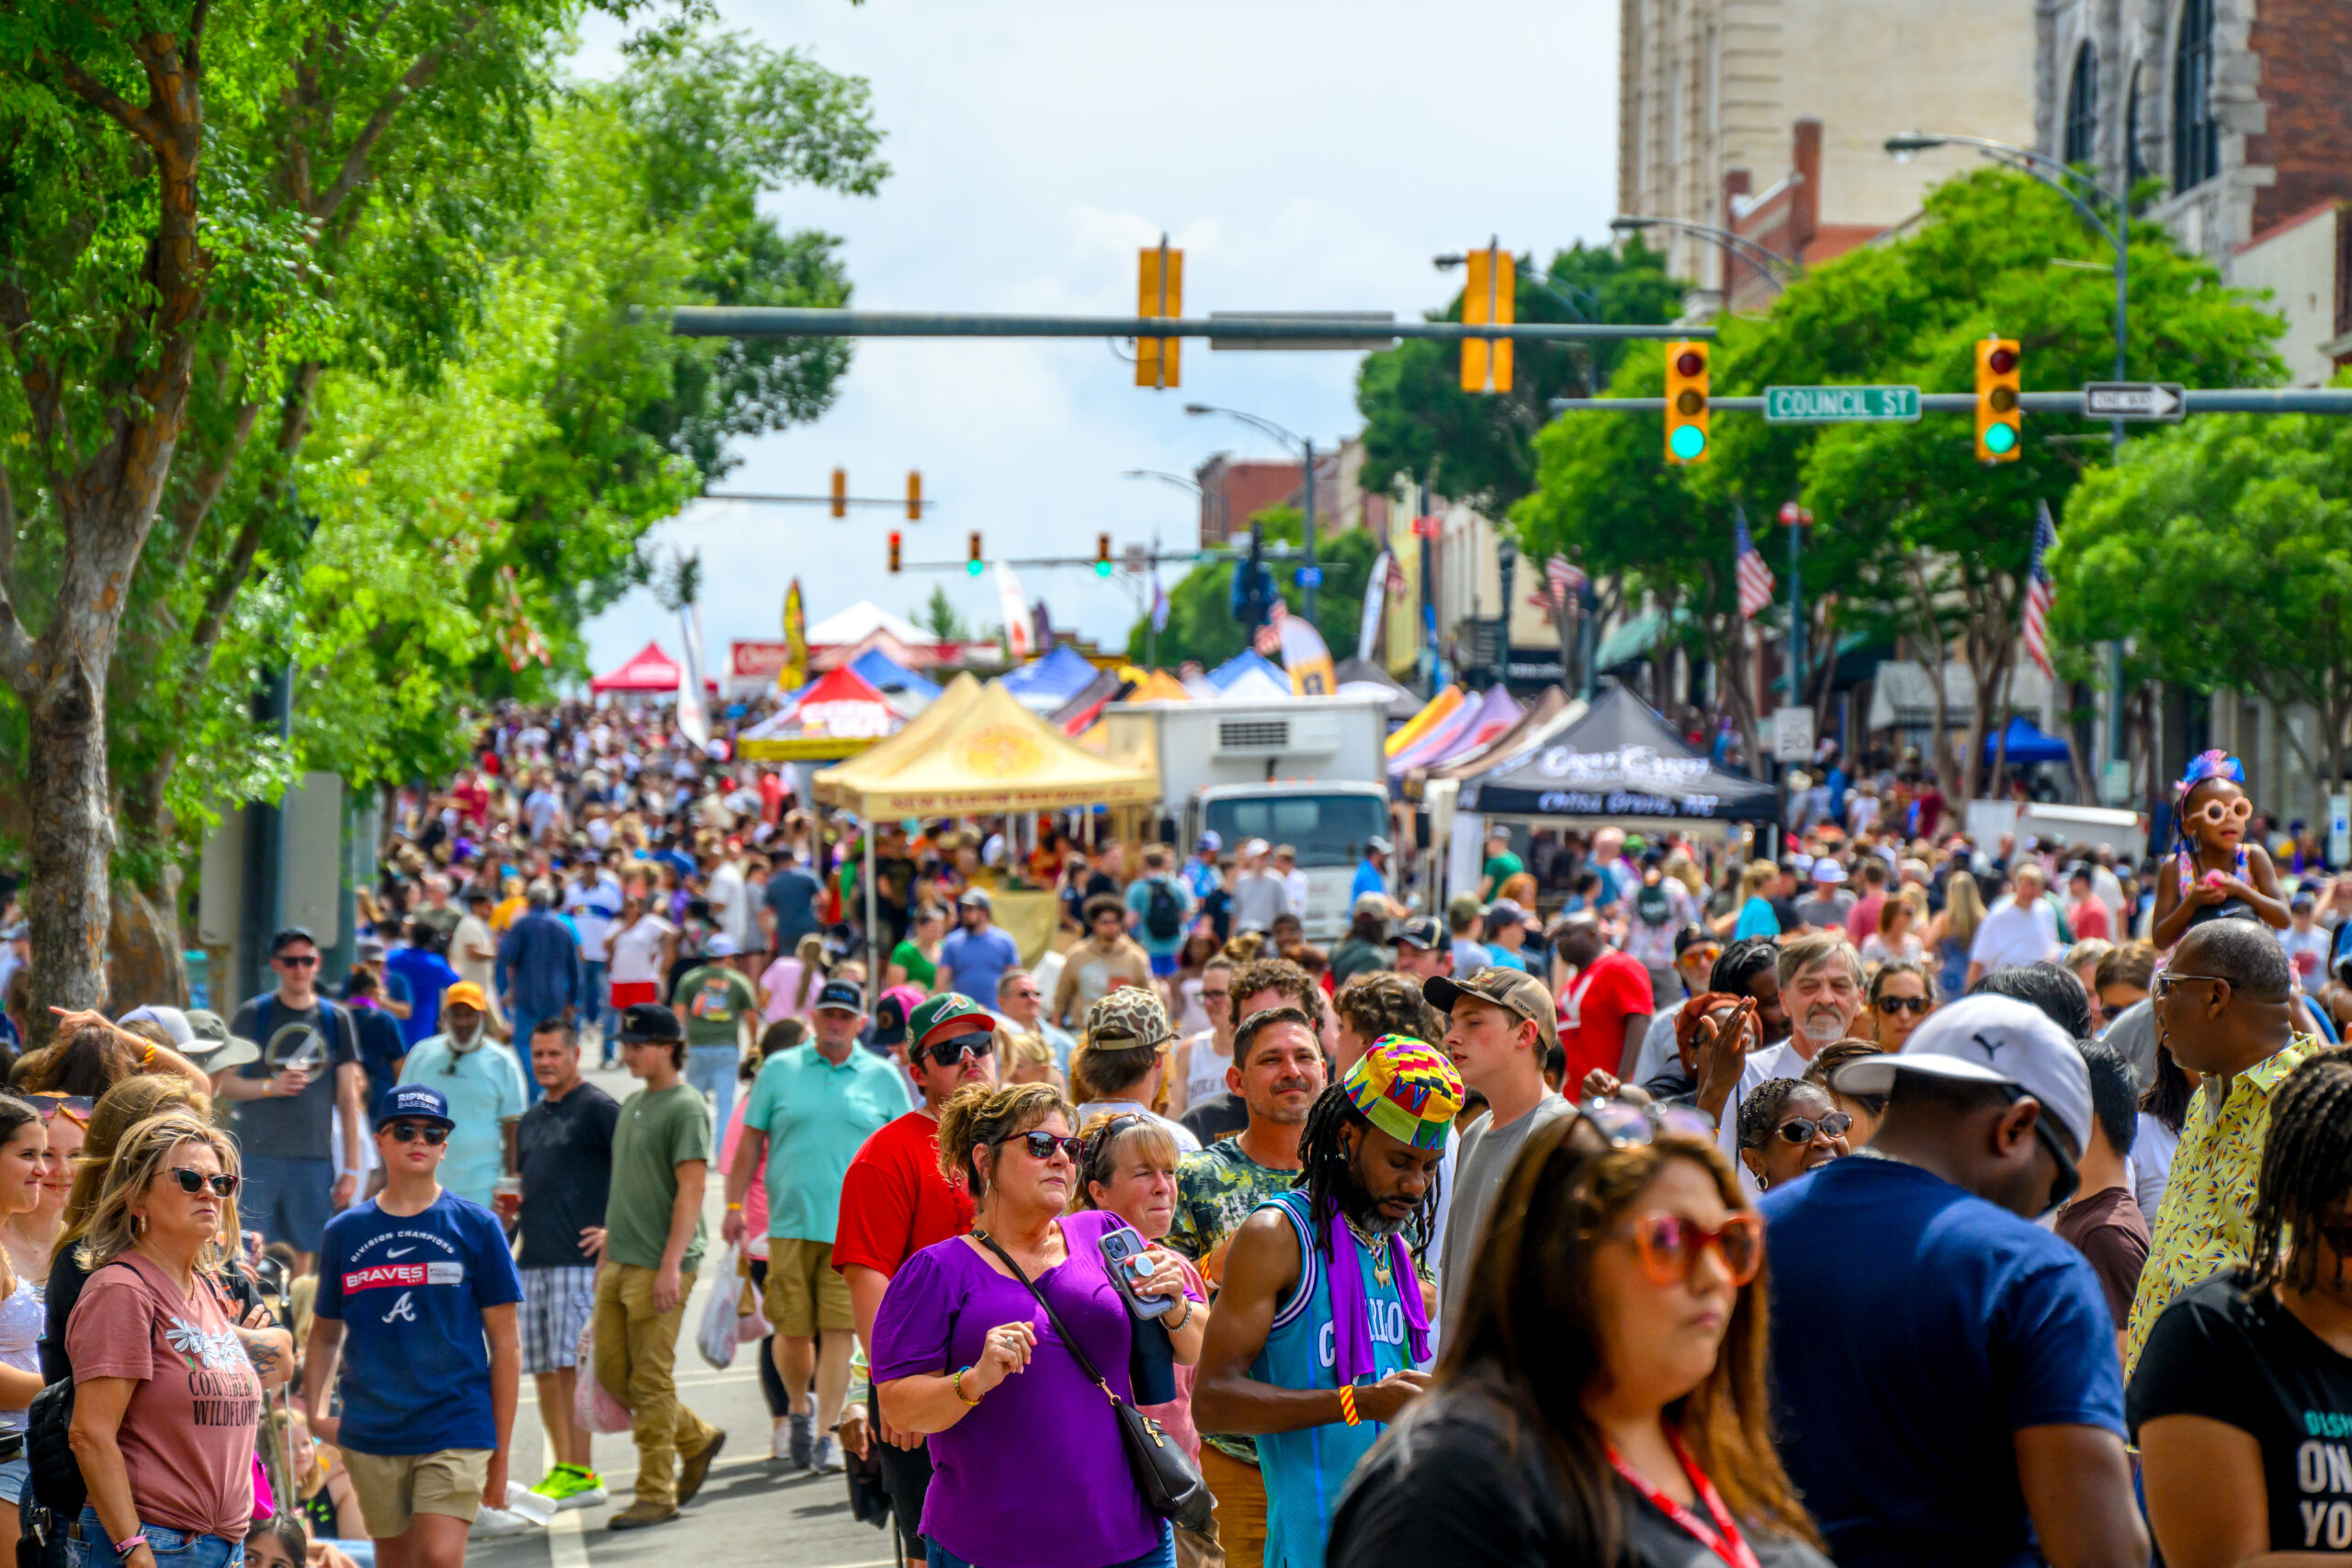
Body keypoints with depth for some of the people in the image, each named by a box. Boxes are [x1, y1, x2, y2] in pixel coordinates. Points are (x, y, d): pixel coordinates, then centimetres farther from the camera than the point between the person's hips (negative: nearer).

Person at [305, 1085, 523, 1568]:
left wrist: (501, 1453, 0)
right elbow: (325, 1334, 18)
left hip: (455, 1428, -3)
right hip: (370, 1434, 3)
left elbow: (506, 1345, 2)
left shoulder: (475, 1226, 1)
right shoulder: (345, 1231, 7)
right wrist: (314, 1411, 0)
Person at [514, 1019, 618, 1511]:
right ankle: (560, 1467, 13)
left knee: (569, 1365, -11)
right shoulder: (530, 1120, 20)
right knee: (542, 1369, 7)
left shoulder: (597, 1108, -4)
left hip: (579, 1257, -8)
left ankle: (580, 1473, -9)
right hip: (532, 1258, 8)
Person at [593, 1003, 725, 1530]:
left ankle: (656, 1494, 3)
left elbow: (691, 1191, -16)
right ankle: (697, 1439, 26)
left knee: (651, 1381, -5)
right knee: (613, 1374, 10)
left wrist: (671, 1264, -21)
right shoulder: (632, 1105, 16)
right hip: (619, 1263, 9)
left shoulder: (686, 1108, -10)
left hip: (660, 1266, -9)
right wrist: (611, 1237, 21)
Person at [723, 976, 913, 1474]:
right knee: (791, 1331, 2)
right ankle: (799, 1410, 28)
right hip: (790, 1222, 1)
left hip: (855, 1224, -1)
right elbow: (751, 1142, 11)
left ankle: (826, 1432, 0)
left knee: (838, 1330, -6)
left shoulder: (883, 1077, 8)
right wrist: (735, 1205, 6)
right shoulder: (779, 1070, 9)